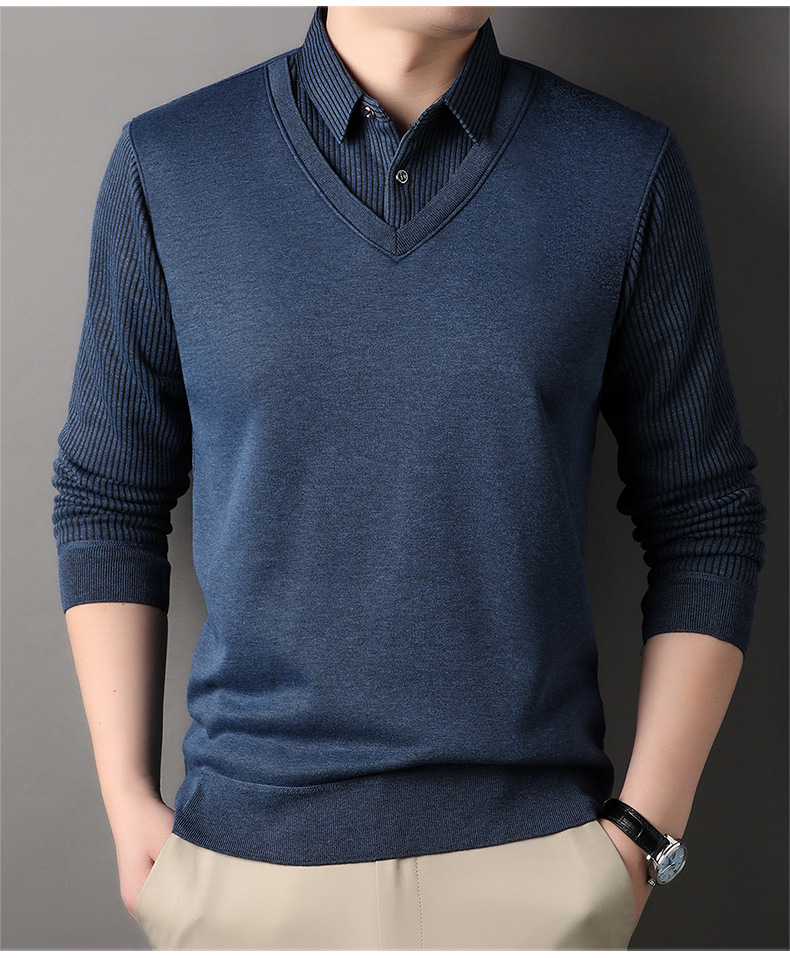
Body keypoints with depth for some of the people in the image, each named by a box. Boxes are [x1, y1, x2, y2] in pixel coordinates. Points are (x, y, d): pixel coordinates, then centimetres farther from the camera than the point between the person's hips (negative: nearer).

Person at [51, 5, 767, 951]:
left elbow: (705, 517, 1)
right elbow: (108, 497, 4)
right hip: (246, 847, 1)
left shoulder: (629, 170, -4)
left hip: (532, 852, 0)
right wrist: (126, 799, -2)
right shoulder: (167, 165, -3)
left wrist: (645, 829, -4)